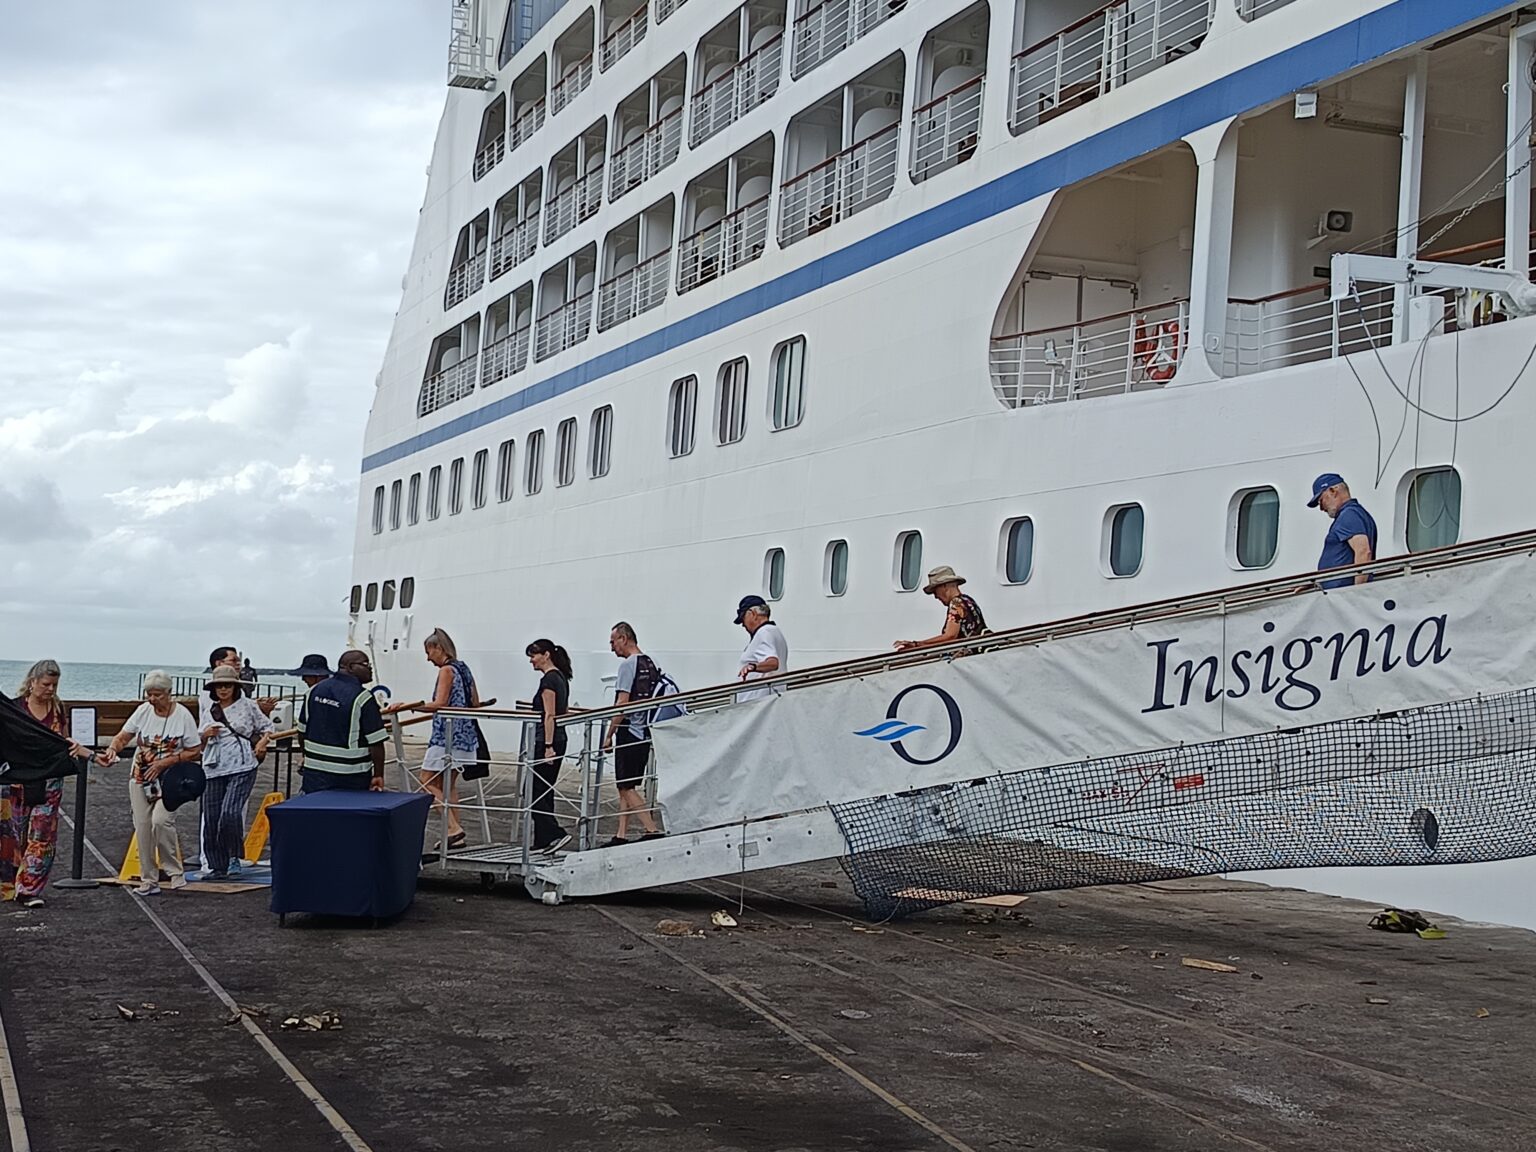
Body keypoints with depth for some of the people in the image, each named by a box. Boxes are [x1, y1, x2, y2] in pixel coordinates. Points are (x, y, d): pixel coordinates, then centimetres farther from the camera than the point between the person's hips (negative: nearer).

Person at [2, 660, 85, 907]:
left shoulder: (58, 709, 8)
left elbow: (64, 743, 14)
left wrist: (90, 754, -3)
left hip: (49, 783, 3)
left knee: (42, 838, -2)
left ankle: (29, 889, 2)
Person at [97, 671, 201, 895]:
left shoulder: (182, 716, -10)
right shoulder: (143, 711, -1)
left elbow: (194, 751, -7)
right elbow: (123, 737, 1)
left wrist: (165, 762, -17)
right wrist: (112, 749, -21)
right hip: (140, 777, 4)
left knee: (161, 820, -23)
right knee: (142, 827, 1)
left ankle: (174, 872, -7)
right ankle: (149, 881, 11)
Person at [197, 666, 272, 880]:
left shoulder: (247, 705, 4)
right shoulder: (206, 707, 10)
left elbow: (267, 726, 17)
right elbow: (199, 740, 18)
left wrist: (263, 742, -2)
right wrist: (206, 734, -4)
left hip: (242, 767, -4)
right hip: (214, 769, 4)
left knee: (230, 813, -19)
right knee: (211, 819, 2)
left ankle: (235, 857, 2)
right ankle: (217, 867, 13)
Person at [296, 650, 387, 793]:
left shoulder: (314, 690, 6)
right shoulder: (363, 698, -14)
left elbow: (302, 731, 15)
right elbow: (375, 742, -15)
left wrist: (307, 756, 31)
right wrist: (378, 776, -7)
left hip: (314, 773, 6)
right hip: (351, 778, -6)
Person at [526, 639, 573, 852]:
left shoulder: (548, 680, -15)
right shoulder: (561, 678, 14)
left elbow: (549, 715, -19)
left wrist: (548, 746, -22)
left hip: (546, 740, -10)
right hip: (560, 739, 10)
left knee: (533, 791, -5)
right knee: (544, 791, 12)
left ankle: (556, 834, -12)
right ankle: (543, 842, 14)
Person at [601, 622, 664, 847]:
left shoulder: (628, 664, -12)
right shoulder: (651, 664, 15)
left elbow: (622, 704, -17)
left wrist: (609, 735, -11)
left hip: (629, 733, -9)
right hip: (645, 733, 9)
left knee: (626, 787, -7)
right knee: (626, 787, 12)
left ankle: (652, 830, -15)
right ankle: (621, 835, 12)